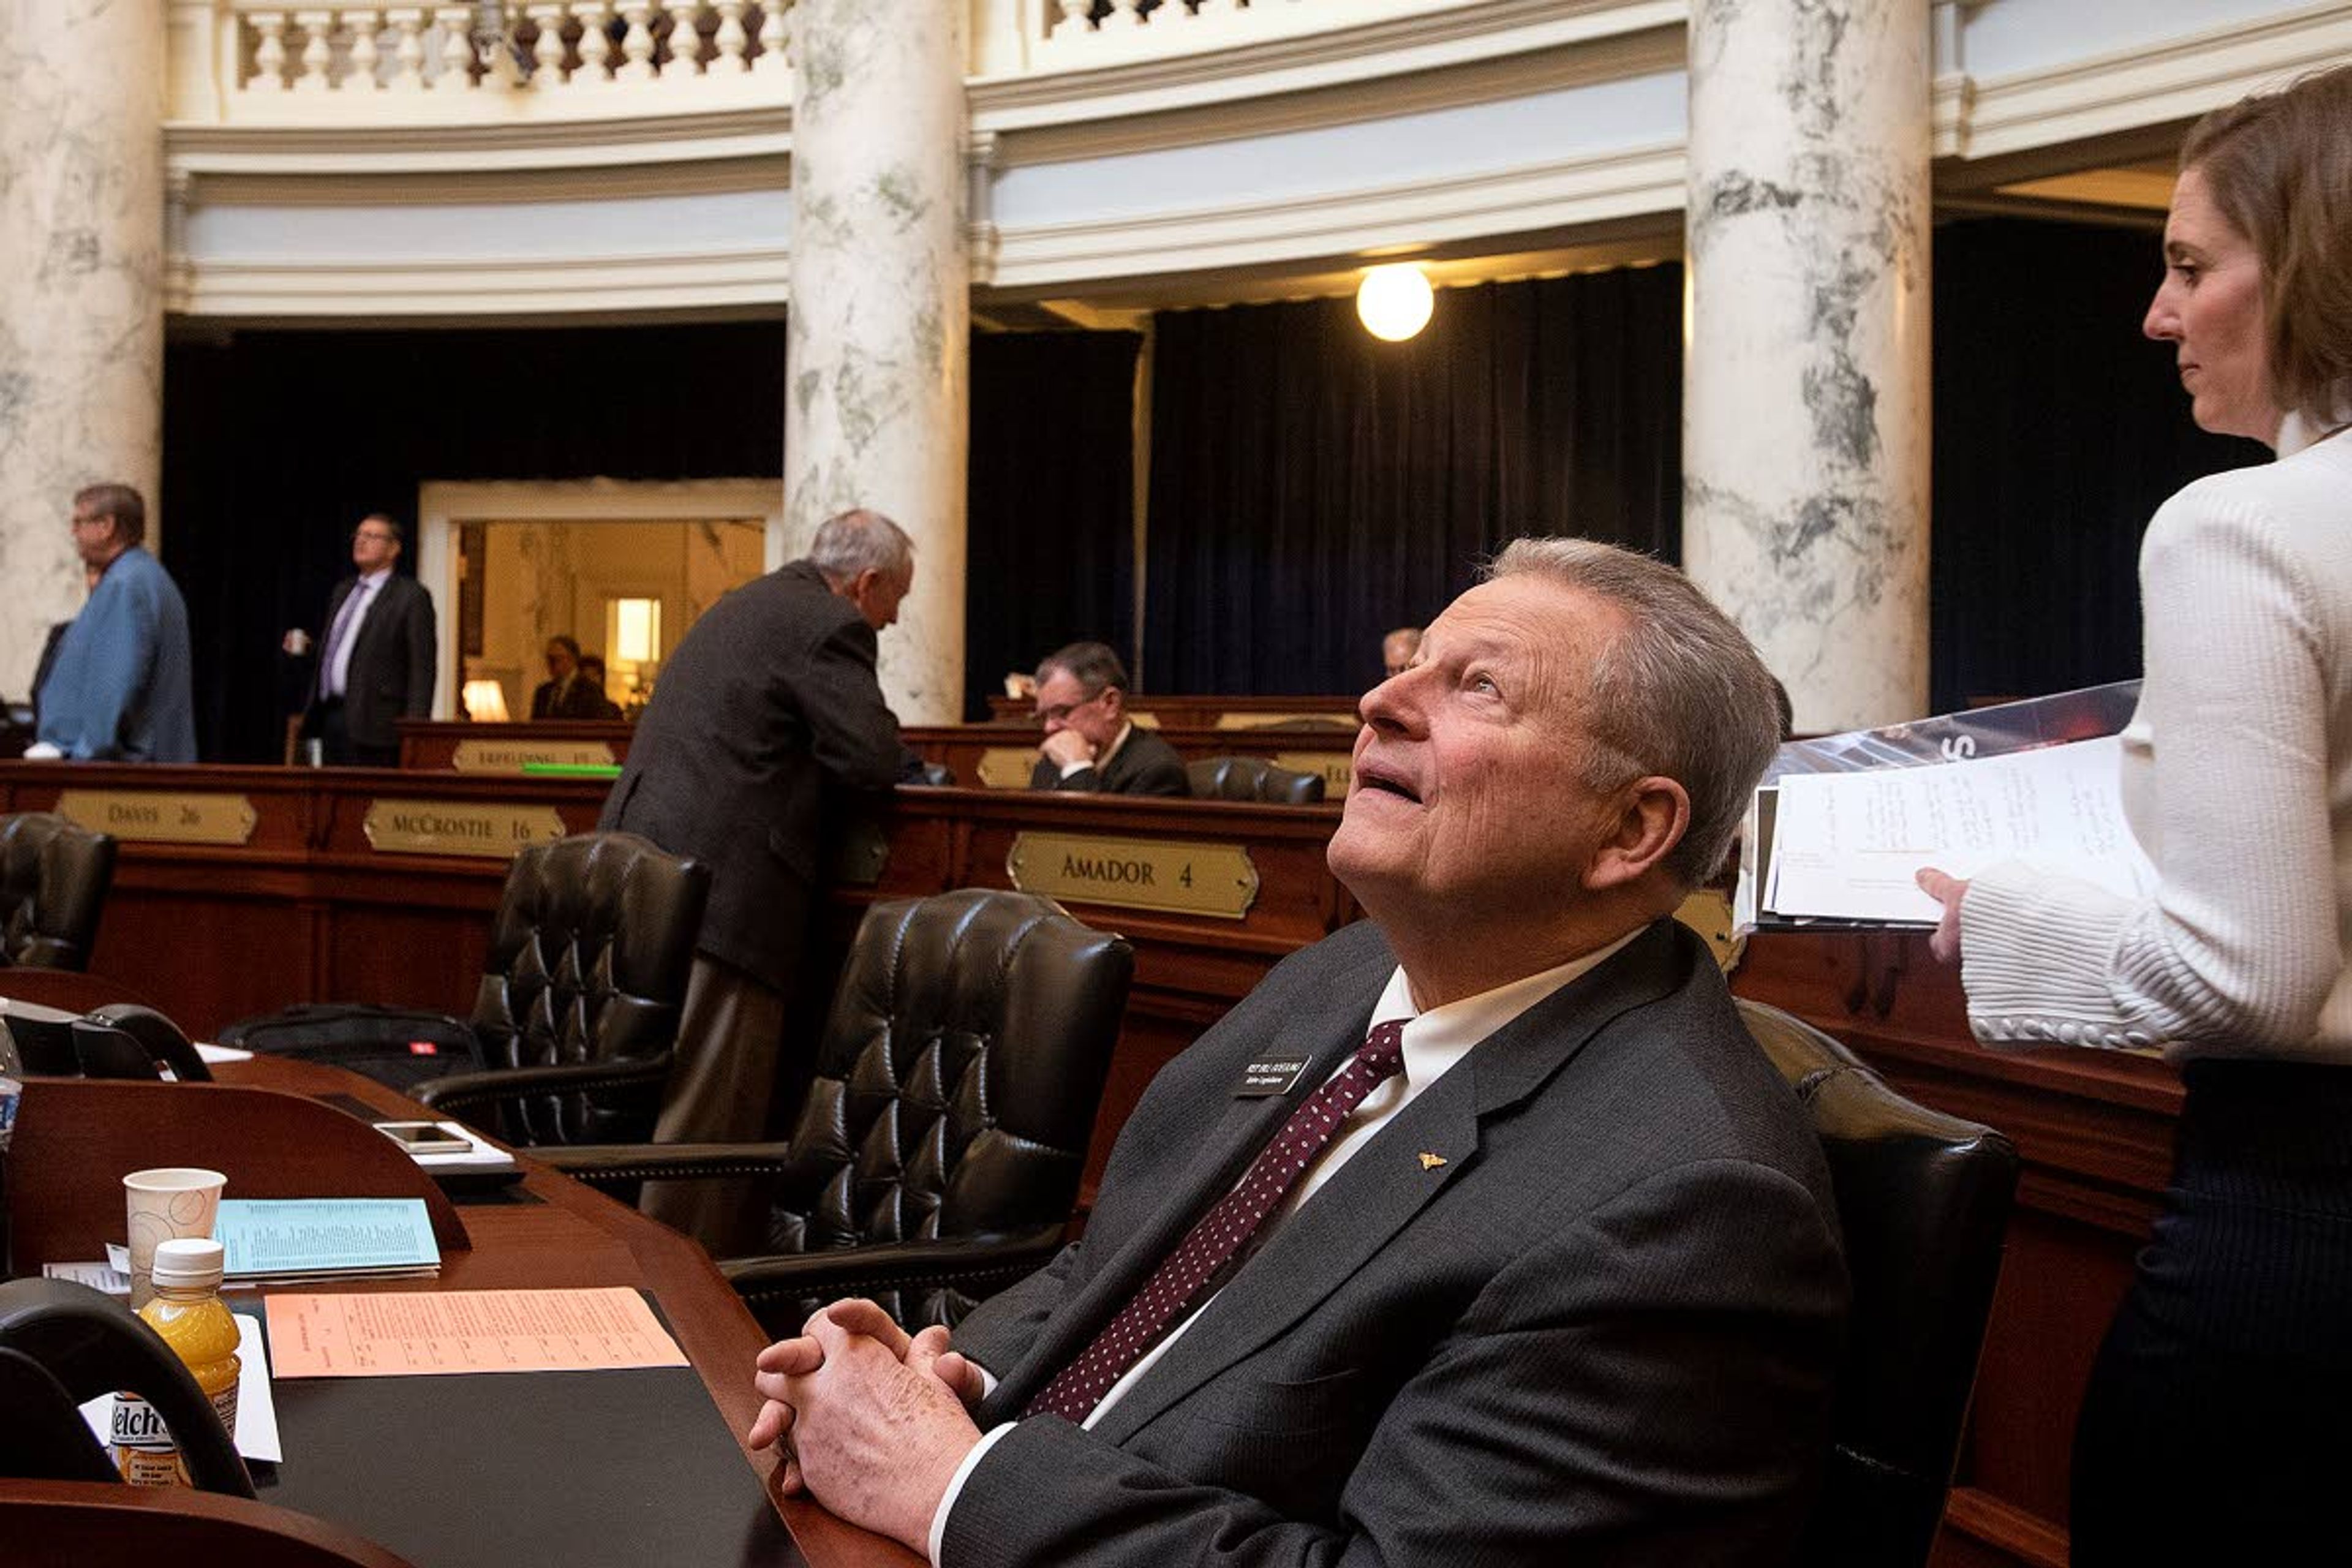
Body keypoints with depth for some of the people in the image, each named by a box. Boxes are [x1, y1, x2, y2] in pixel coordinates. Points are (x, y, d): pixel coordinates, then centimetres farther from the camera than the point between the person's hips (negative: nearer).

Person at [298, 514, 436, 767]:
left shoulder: (411, 596, -5)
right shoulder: (342, 591, 20)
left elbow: (422, 667, -10)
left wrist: (414, 726, -17)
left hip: (371, 724, -8)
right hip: (330, 715, 8)